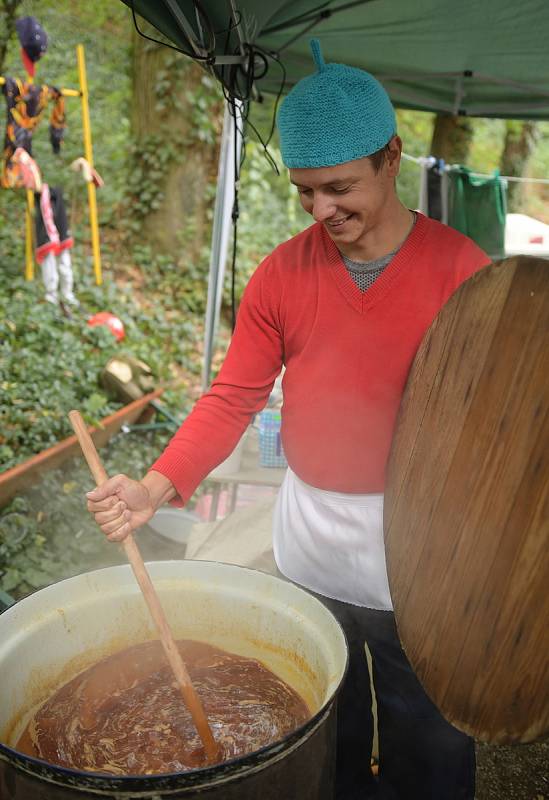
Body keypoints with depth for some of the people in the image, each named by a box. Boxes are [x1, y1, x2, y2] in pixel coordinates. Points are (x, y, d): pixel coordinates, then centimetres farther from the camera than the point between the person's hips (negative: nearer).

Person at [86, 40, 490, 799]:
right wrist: (157, 487, -17)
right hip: (310, 542, 2)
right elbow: (233, 397, -5)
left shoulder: (459, 268, -10)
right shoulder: (281, 274, -5)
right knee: (325, 735, 23)